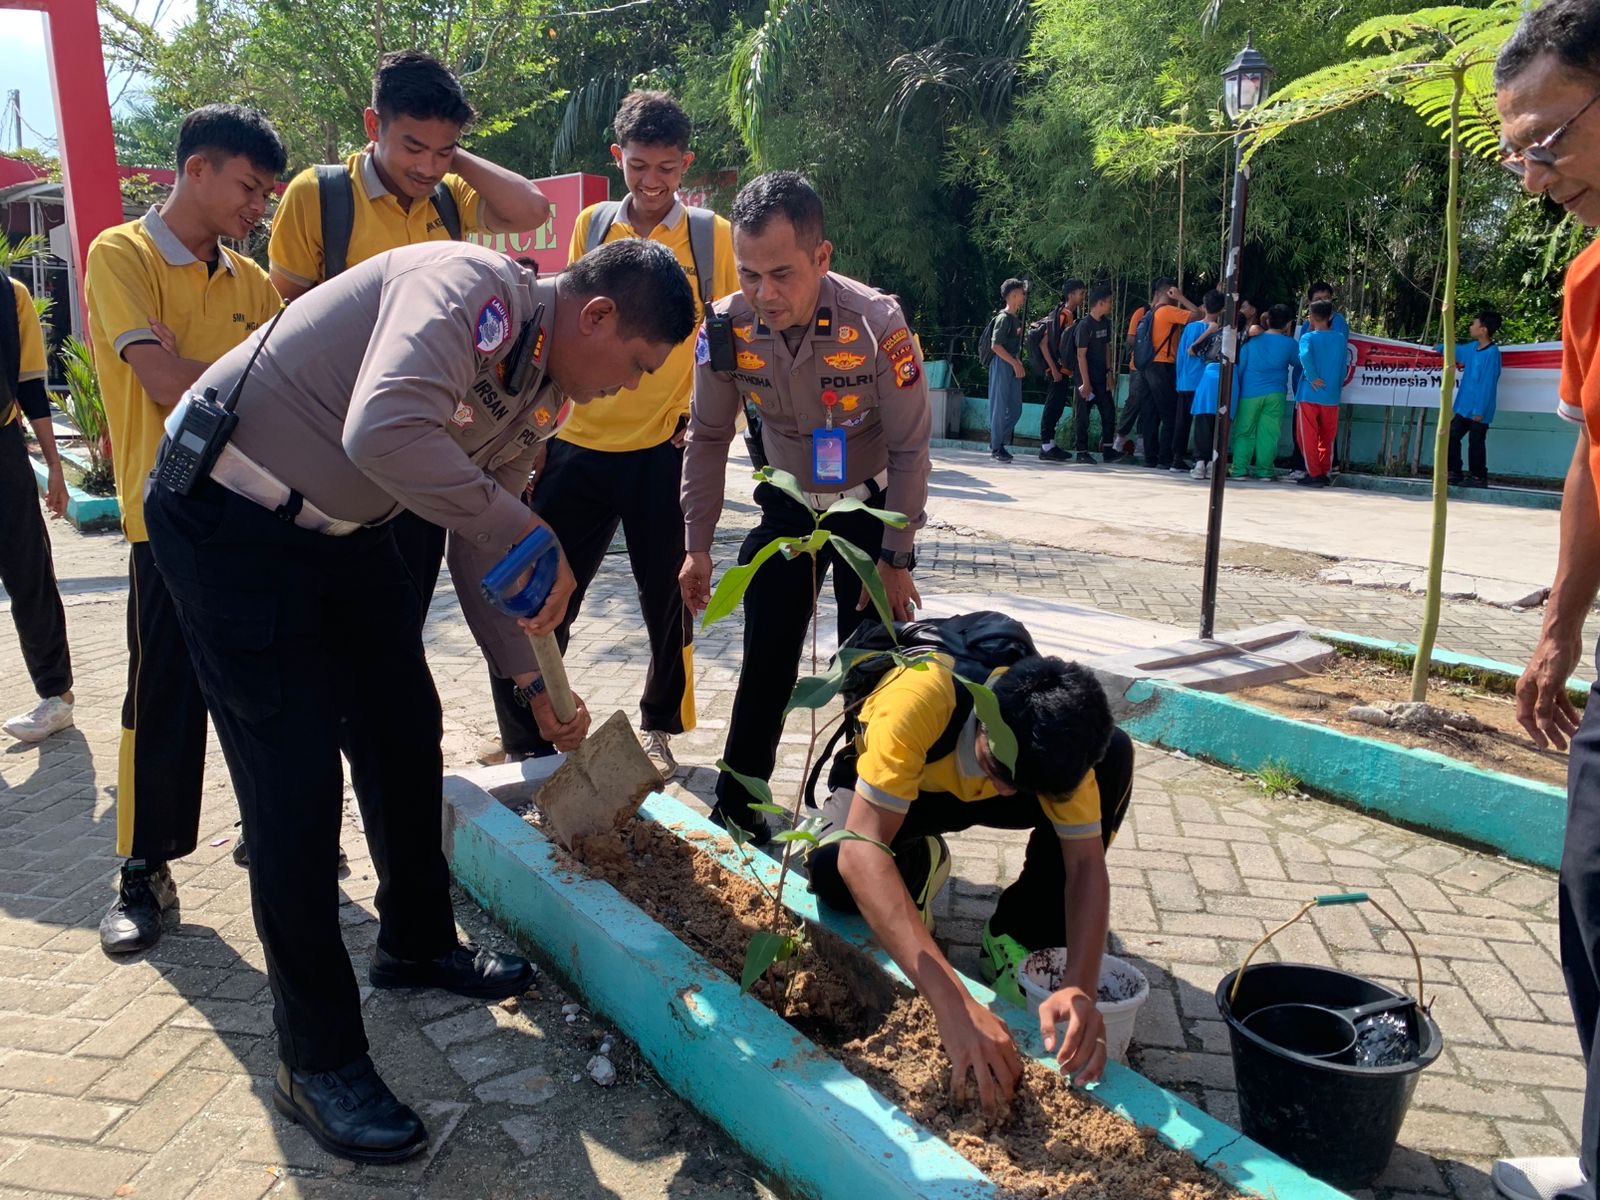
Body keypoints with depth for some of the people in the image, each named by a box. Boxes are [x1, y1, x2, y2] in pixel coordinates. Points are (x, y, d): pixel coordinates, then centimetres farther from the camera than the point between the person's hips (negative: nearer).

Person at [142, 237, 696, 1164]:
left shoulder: (544, 394, 3)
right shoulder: (472, 289, -25)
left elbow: (480, 540, 11)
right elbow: (386, 433, -44)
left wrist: (536, 682, 10)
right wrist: (529, 535, -34)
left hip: (344, 525, 9)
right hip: (229, 514, -9)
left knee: (406, 733, 13)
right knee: (296, 773, -8)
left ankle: (418, 945, 36)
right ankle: (318, 1062, 6)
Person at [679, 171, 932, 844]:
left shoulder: (877, 323, -28)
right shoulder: (726, 325, -19)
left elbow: (910, 448, -18)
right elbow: (707, 437, -4)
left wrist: (897, 559, -15)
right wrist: (698, 545, -4)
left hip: (870, 509, -2)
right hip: (787, 507, 3)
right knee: (765, 662, 4)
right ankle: (735, 811, 18)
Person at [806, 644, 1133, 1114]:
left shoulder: (1056, 735, -31)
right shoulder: (918, 697, -43)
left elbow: (1085, 863, -27)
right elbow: (859, 851, -51)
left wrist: (1081, 987, -46)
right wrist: (953, 1003, -59)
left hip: (978, 795, 2)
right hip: (891, 788, -2)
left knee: (1115, 755, -26)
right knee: (831, 874, -35)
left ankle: (1018, 936, -9)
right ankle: (919, 864, 4)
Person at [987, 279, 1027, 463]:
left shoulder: (1016, 319, 17)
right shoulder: (1004, 318, -11)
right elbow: (995, 345, -18)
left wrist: (1018, 363, 12)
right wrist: (1015, 363, -18)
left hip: (1013, 366, 9)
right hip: (1002, 365, -9)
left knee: (1015, 408, 9)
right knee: (1000, 407, -5)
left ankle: (998, 441, 17)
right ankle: (996, 448, -1)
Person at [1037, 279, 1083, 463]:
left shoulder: (1072, 316, 14)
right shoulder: (1060, 316, -12)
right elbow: (1044, 344, -17)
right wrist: (1054, 369, -20)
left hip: (1066, 370, 9)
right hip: (1058, 370, -9)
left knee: (1057, 407, 12)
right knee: (1053, 406, -7)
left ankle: (1050, 444, 18)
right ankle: (1046, 447, -4)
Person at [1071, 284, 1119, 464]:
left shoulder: (1105, 322, 9)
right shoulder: (1084, 326, -14)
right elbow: (1081, 355, -16)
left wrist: (1109, 372, 8)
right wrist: (1086, 382, -17)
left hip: (1101, 378, 8)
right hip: (1086, 377, -8)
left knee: (1109, 411, 4)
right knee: (1082, 416, 0)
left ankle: (1108, 449, 9)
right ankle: (1082, 452, 6)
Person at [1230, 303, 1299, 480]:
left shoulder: (1252, 341, 1)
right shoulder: (1290, 344, 1)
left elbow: (1239, 367, 2)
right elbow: (1297, 361, 19)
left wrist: (1237, 390, 11)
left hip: (1250, 393, 0)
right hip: (1276, 394, 1)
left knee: (1244, 432, 3)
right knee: (1269, 433, 4)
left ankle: (1239, 469, -4)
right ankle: (1263, 470, 4)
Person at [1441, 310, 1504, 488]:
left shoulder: (1492, 353, -19)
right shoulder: (1473, 347, 7)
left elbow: (1487, 384, -21)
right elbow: (1458, 350, 33)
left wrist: (1480, 410, -21)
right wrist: (1441, 347, 50)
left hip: (1479, 410, -9)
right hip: (1464, 407, 9)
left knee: (1475, 443, -2)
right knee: (1452, 436, 12)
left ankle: (1478, 477, 8)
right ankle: (1454, 473, 20)